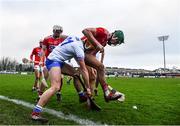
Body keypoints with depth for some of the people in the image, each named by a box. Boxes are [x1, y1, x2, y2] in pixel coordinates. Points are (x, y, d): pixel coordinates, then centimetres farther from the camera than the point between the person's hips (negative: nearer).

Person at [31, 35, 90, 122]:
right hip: (54, 60, -11)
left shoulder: (77, 39, 3)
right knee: (55, 87, -23)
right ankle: (35, 113, -23)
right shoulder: (79, 48, -18)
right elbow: (83, 70, -15)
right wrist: (88, 87, -7)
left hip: (58, 60, 11)